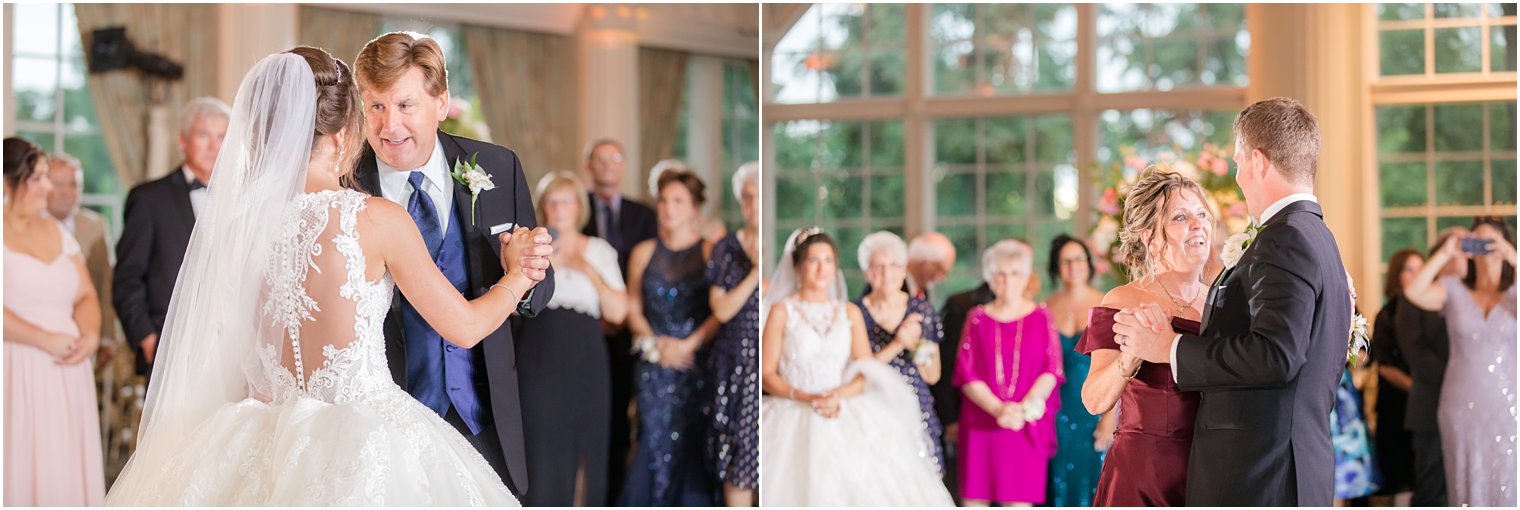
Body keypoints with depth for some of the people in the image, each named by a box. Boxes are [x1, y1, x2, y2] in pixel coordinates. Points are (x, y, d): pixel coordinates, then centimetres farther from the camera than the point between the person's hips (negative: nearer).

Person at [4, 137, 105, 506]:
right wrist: (46, 340, -14)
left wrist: (90, 336, -5)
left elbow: (85, 296, 14)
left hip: (66, 375, 6)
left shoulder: (56, 231, 16)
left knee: (64, 470, 2)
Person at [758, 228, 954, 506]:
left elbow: (867, 373, 8)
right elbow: (767, 375, 0)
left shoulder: (850, 313, 14)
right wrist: (806, 398, -15)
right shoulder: (781, 312, 4)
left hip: (848, 416, 3)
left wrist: (839, 395, -12)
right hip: (794, 418, -3)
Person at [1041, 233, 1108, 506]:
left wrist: (1109, 417, -10)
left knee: (1093, 486, -2)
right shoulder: (1046, 310, 5)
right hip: (1056, 413, 2)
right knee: (1060, 488, 2)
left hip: (1095, 412, -1)